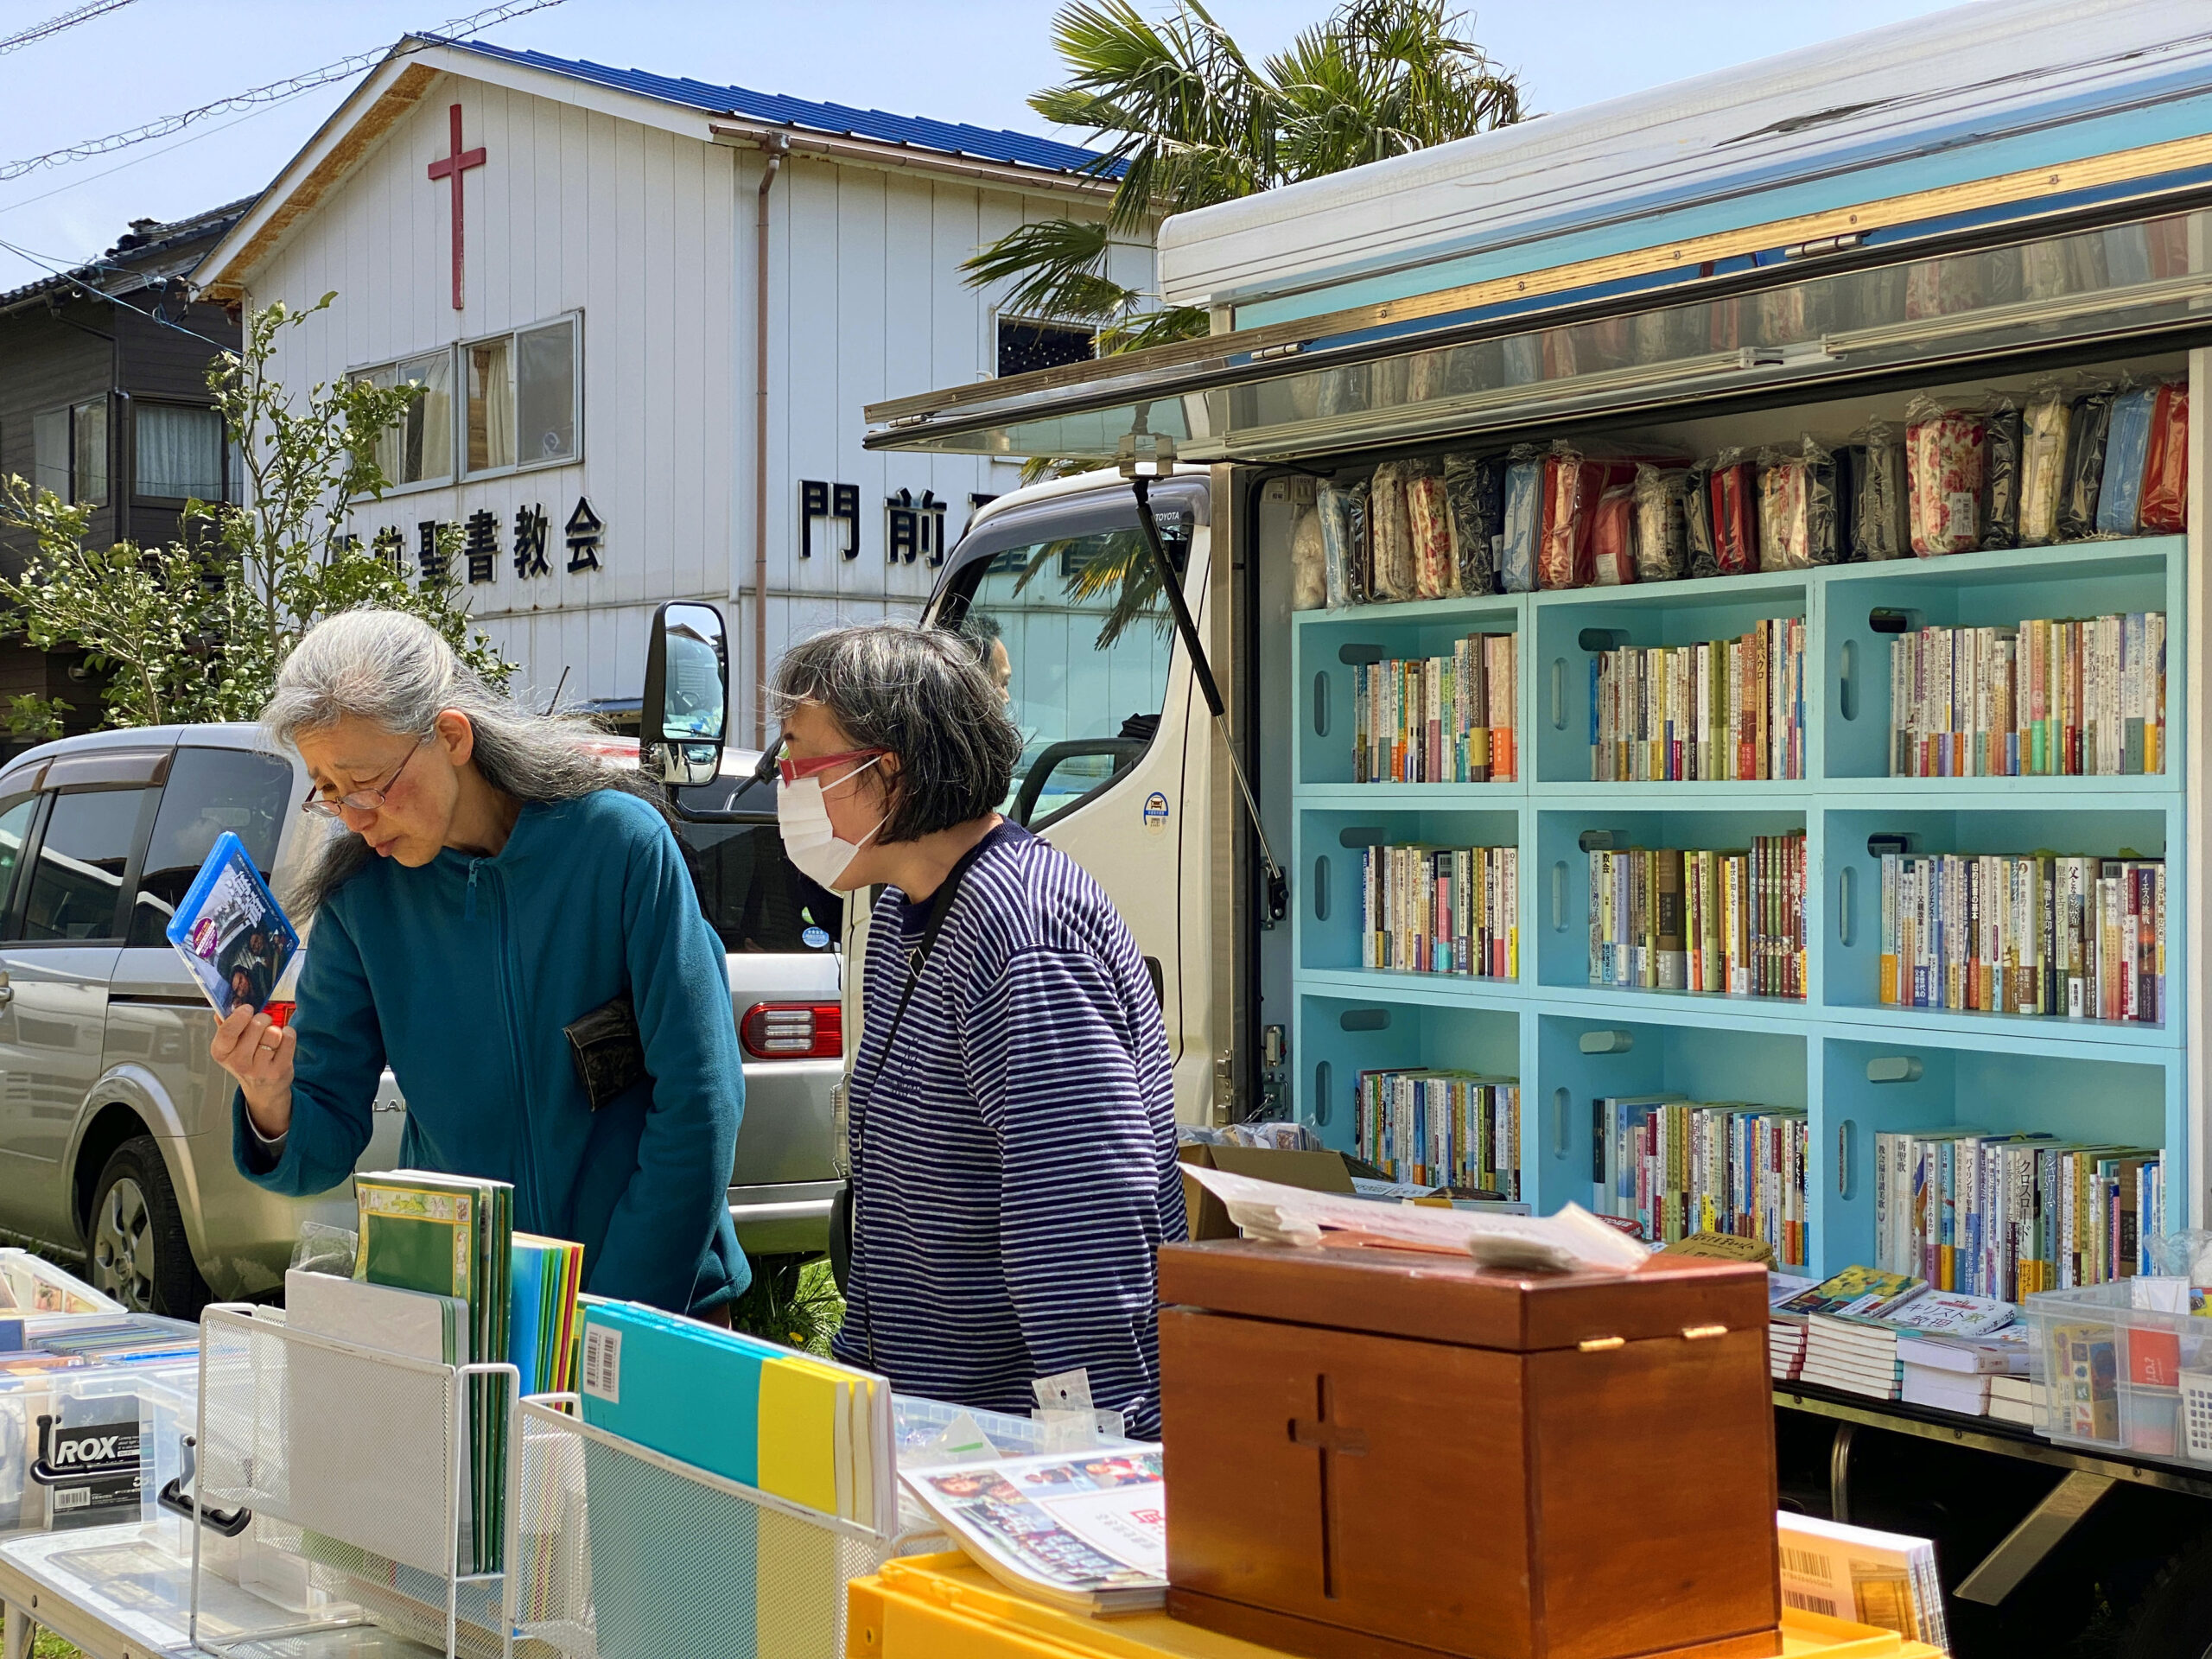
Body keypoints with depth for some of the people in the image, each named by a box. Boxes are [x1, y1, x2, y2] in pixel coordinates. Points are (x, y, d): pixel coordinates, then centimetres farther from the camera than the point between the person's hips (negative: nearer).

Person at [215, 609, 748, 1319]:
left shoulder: (618, 841, -11)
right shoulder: (359, 895, -1)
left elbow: (698, 1095, -10)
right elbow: (324, 1152, 2)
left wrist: (619, 1315, -11)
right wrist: (271, 1108, -21)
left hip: (657, 1298, -5)